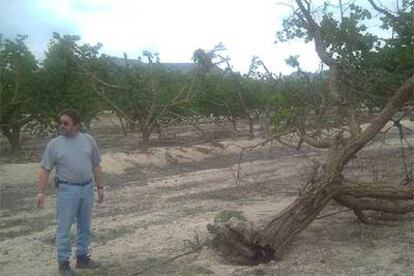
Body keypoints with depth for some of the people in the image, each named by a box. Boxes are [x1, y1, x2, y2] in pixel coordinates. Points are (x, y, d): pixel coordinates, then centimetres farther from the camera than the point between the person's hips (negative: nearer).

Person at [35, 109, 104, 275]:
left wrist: (99, 187, 8)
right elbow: (45, 169, -3)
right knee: (64, 228, 0)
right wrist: (41, 192, -11)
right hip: (67, 190, -3)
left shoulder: (88, 140, 4)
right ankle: (63, 262, 12)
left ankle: (82, 258, 27)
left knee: (85, 226, 13)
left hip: (87, 188, 3)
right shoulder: (54, 144, -2)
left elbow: (96, 166, 9)